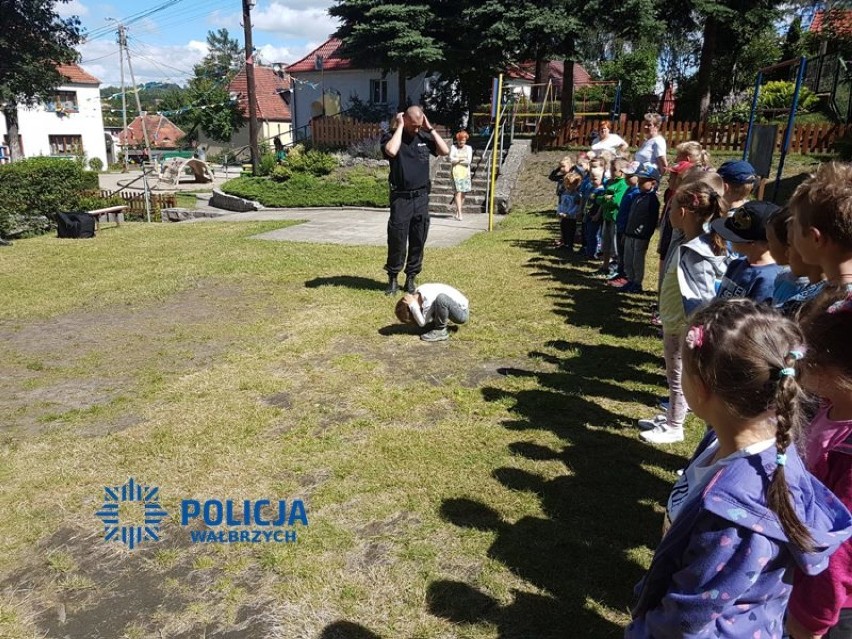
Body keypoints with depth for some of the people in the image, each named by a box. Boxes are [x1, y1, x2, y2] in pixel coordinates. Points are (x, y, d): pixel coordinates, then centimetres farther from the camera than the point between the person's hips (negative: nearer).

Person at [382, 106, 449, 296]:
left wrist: (430, 128, -1)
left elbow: (445, 151, 0)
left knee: (418, 241, 7)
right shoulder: (392, 137, -3)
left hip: (421, 197, 4)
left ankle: (411, 277, 19)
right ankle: (393, 278, 14)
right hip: (400, 198, -4)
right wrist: (400, 127, -14)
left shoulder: (425, 137, 9)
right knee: (397, 240, 0)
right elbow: (391, 151, -26)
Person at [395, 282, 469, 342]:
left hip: (462, 312, -9)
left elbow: (422, 323, -24)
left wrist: (413, 305, -28)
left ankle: (441, 331, -18)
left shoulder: (428, 299, -31)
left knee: (441, 298, -36)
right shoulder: (417, 292, -6)